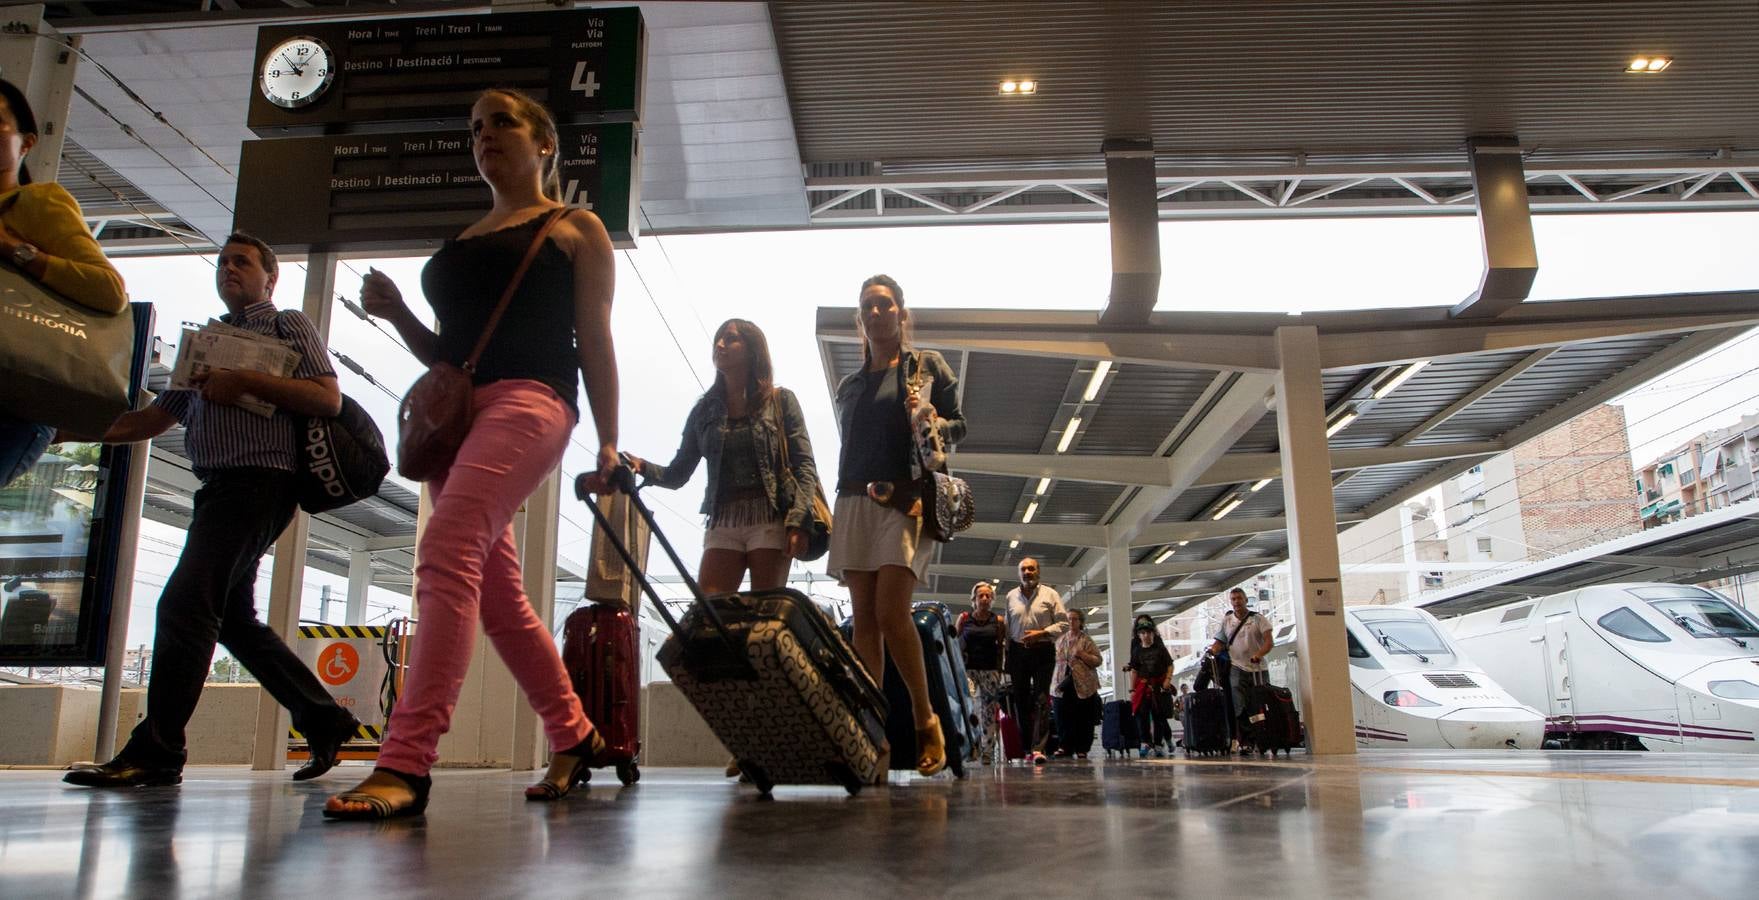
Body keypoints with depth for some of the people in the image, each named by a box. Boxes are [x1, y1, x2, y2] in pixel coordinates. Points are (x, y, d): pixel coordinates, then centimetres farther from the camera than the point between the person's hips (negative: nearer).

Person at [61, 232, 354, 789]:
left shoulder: (288, 325, 7)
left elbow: (328, 399, -8)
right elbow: (155, 417, 24)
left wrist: (246, 382, -14)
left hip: (259, 480, -9)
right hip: (220, 487, 9)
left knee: (184, 601, -17)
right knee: (234, 619, 8)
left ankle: (155, 750, -17)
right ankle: (325, 721, 14)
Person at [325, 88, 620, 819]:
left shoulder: (575, 228, 11)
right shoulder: (461, 242, 28)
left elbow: (595, 340, 4)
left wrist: (608, 442, -4)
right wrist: (395, 313, 10)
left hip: (529, 398, -8)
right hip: (454, 411, 8)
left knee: (446, 556, -26)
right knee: (495, 593, 6)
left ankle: (404, 765, -31)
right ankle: (575, 736, 19)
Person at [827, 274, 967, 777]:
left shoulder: (928, 366, 11)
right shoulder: (849, 387, 22)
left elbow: (959, 425, 9)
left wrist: (932, 419, -12)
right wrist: (829, 513, 15)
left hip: (908, 497, -5)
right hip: (855, 503, 5)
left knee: (891, 610, -17)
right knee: (864, 617, -2)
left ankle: (926, 720, -3)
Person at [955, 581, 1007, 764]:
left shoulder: (998, 621, 5)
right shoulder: (964, 618, 5)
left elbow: (1001, 648, 8)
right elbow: (955, 642, 10)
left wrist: (999, 671, 3)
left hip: (990, 670, 1)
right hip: (967, 669, -1)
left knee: (989, 711, 0)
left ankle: (987, 753, 6)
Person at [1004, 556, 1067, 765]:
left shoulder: (1050, 595, 3)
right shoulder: (1011, 596, 11)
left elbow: (1063, 623, -1)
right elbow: (1008, 628, 14)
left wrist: (1041, 634, -13)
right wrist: (1007, 655, 10)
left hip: (1043, 651, -3)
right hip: (1018, 651, 3)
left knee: (1041, 699, -11)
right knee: (1021, 699, 3)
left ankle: (1039, 748, -18)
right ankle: (1027, 745, 12)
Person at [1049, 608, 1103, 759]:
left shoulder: (1086, 640, 2)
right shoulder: (1060, 640, 16)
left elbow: (1098, 660, -3)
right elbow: (1054, 659, 26)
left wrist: (1082, 655, -15)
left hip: (1083, 685, -3)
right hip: (1063, 684, 3)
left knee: (1083, 719, -1)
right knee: (1063, 717, -1)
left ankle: (1081, 749, 8)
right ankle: (1064, 746, 7)